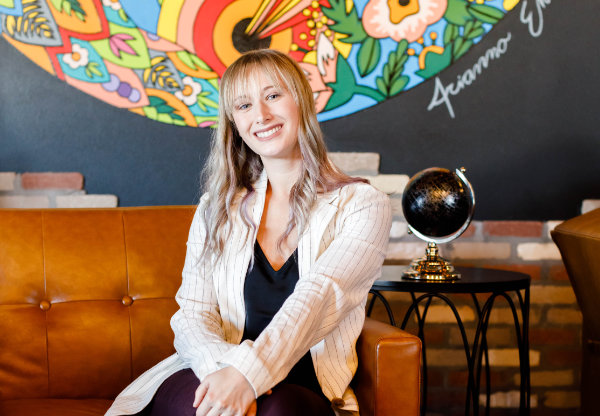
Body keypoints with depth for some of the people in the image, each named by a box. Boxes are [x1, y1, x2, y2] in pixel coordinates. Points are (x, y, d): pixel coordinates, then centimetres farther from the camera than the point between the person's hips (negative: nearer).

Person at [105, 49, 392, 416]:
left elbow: (318, 297, -14)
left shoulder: (363, 206, 3)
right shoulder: (216, 210, 14)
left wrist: (248, 374, -31)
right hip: (213, 376, 2)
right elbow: (192, 313, 4)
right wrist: (222, 367, -20)